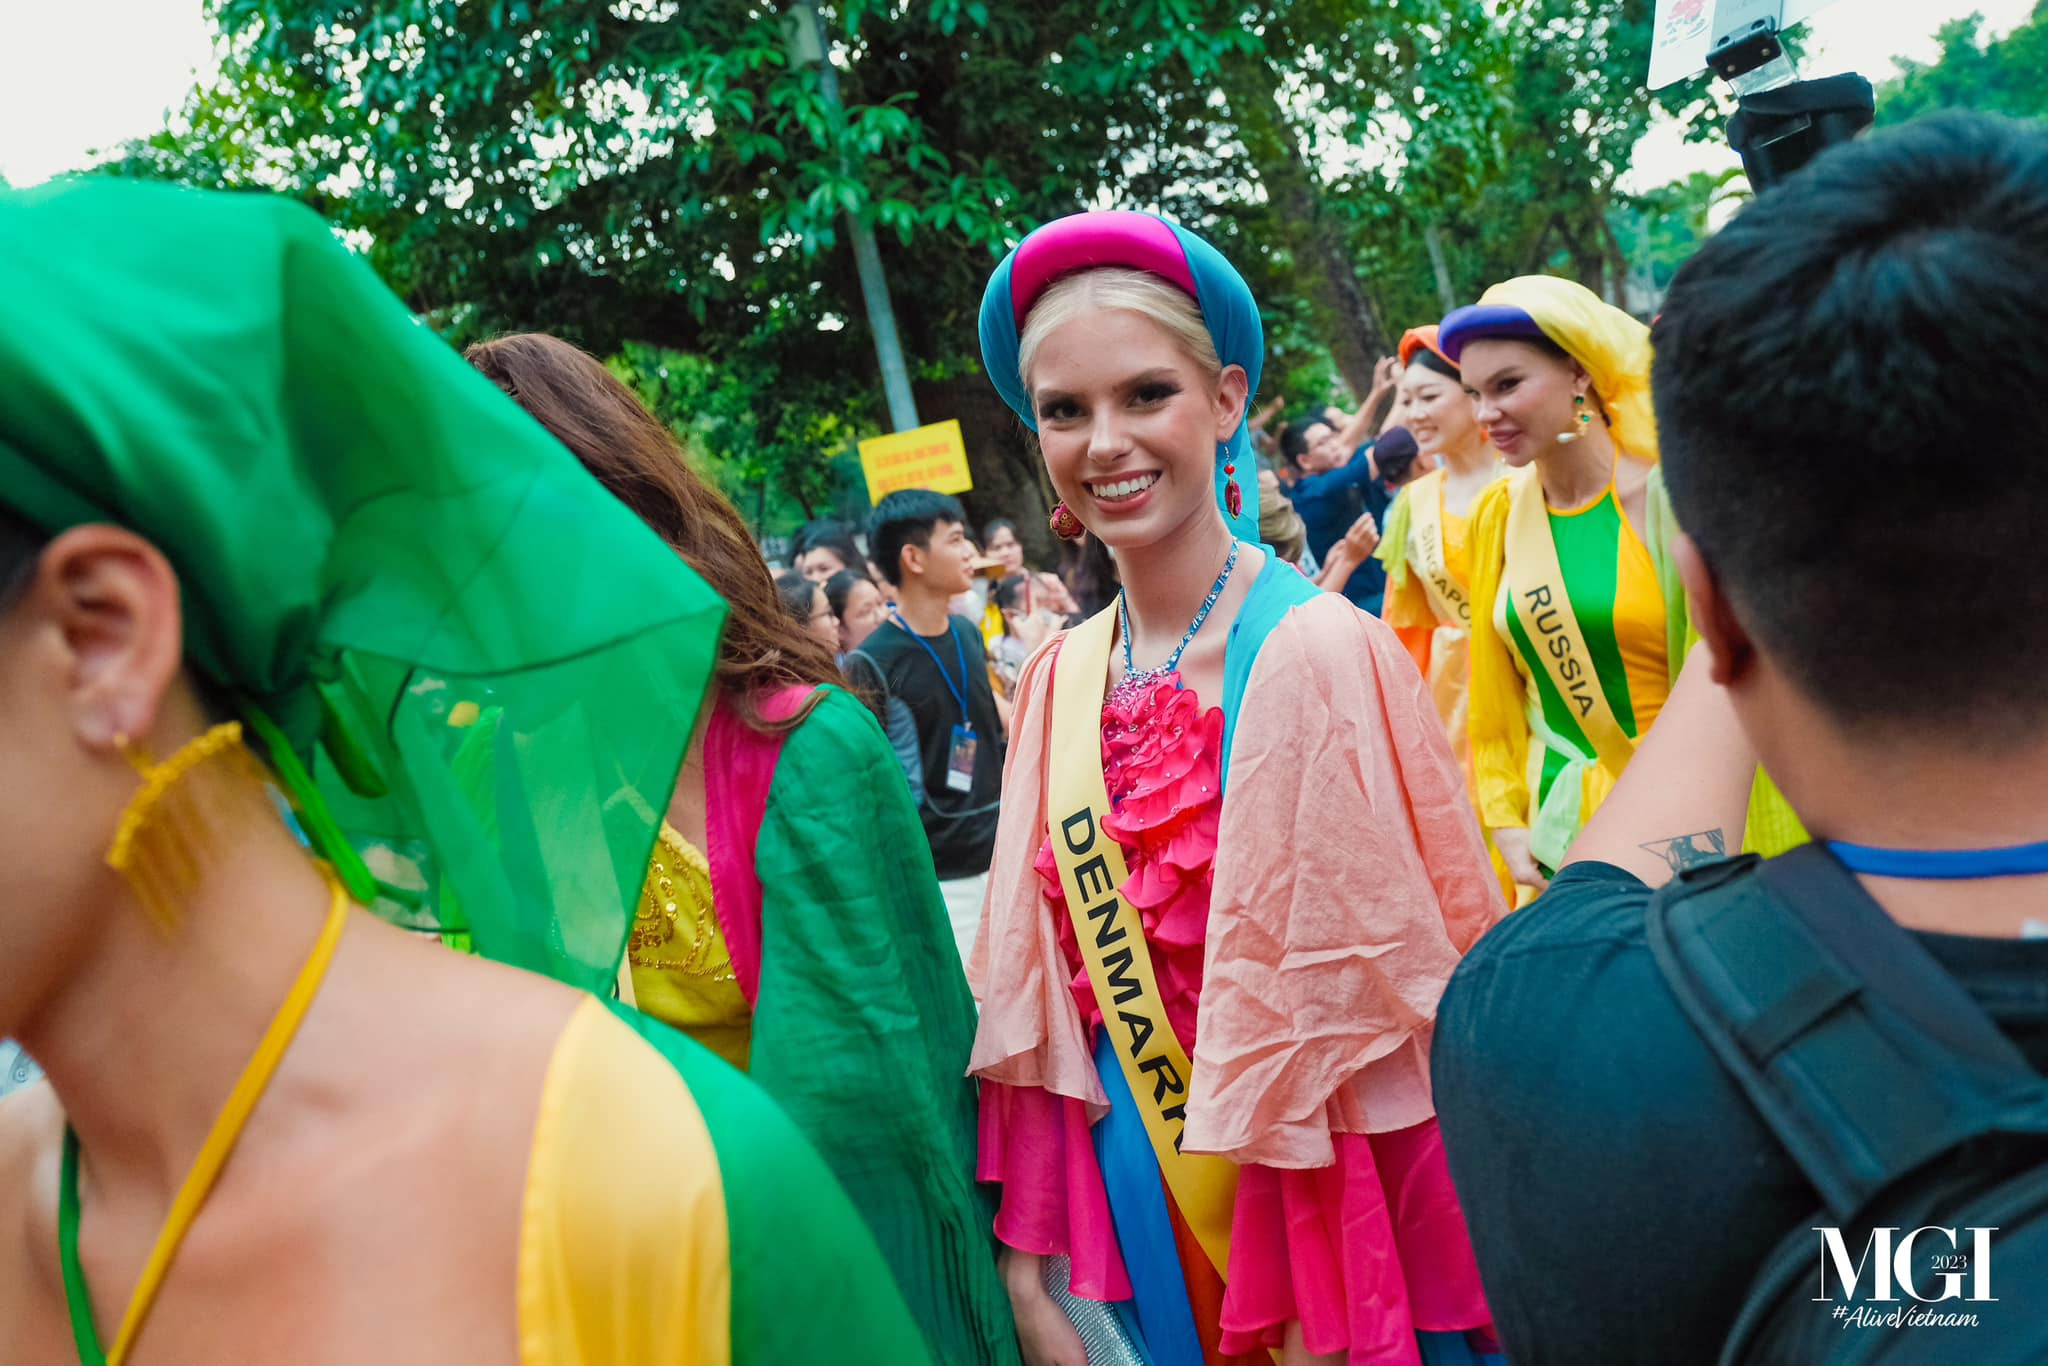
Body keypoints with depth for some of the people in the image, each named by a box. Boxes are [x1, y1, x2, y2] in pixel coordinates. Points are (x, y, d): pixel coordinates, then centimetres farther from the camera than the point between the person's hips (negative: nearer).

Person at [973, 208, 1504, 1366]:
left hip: (1353, 1210, -4)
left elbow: (1413, 969, -14)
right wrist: (1028, 1263, 0)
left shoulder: (1321, 651, -17)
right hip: (1147, 1226, 4)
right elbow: (1035, 994, 3)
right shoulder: (1058, 686, -2)